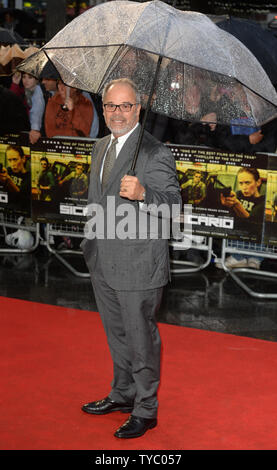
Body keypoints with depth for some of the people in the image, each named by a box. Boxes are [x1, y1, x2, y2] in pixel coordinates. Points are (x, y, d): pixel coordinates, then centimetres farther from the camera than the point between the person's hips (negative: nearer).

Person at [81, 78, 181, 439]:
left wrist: (143, 194, -37)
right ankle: (123, 394, 40)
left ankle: (145, 410, 19)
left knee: (141, 337, 4)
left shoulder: (155, 154, -16)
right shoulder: (101, 146, 11)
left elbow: (173, 205, -19)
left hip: (138, 264, -8)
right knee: (117, 334, 22)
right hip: (103, 262, 8)